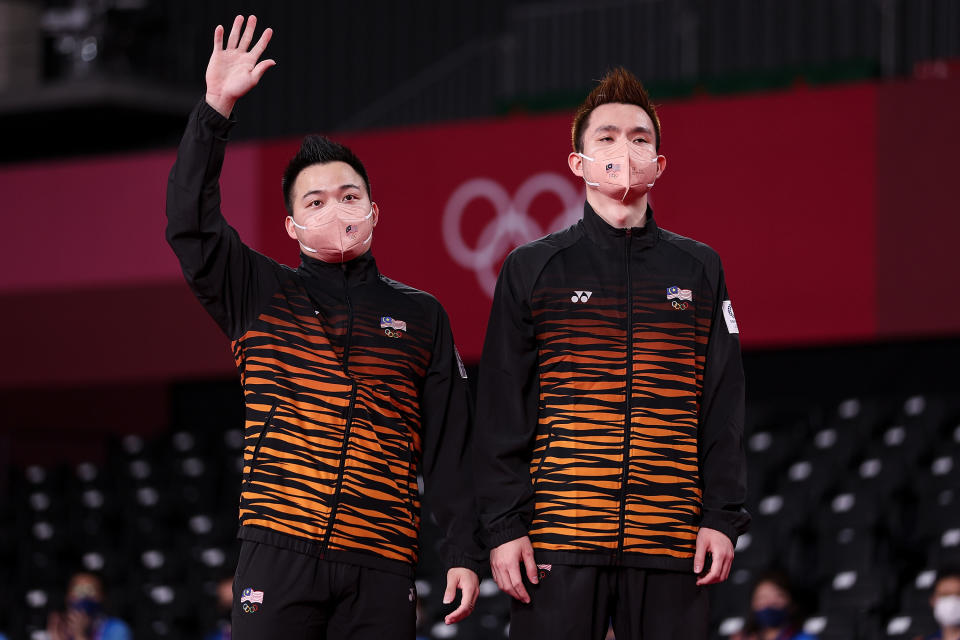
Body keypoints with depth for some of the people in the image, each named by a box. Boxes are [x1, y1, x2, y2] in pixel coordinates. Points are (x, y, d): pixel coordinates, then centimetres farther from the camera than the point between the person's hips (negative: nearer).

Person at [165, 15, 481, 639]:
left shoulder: (421, 316, 14)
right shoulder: (262, 296, 12)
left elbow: (449, 445, 12)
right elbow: (190, 223, -2)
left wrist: (464, 552, 5)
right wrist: (217, 108, -10)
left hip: (383, 569, 1)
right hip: (279, 555, -1)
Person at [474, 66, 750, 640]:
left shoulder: (700, 270, 13)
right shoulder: (532, 270, 8)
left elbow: (723, 409, 11)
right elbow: (502, 413, 4)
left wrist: (722, 517, 2)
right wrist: (504, 525, -4)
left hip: (671, 545, 2)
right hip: (559, 535, -1)